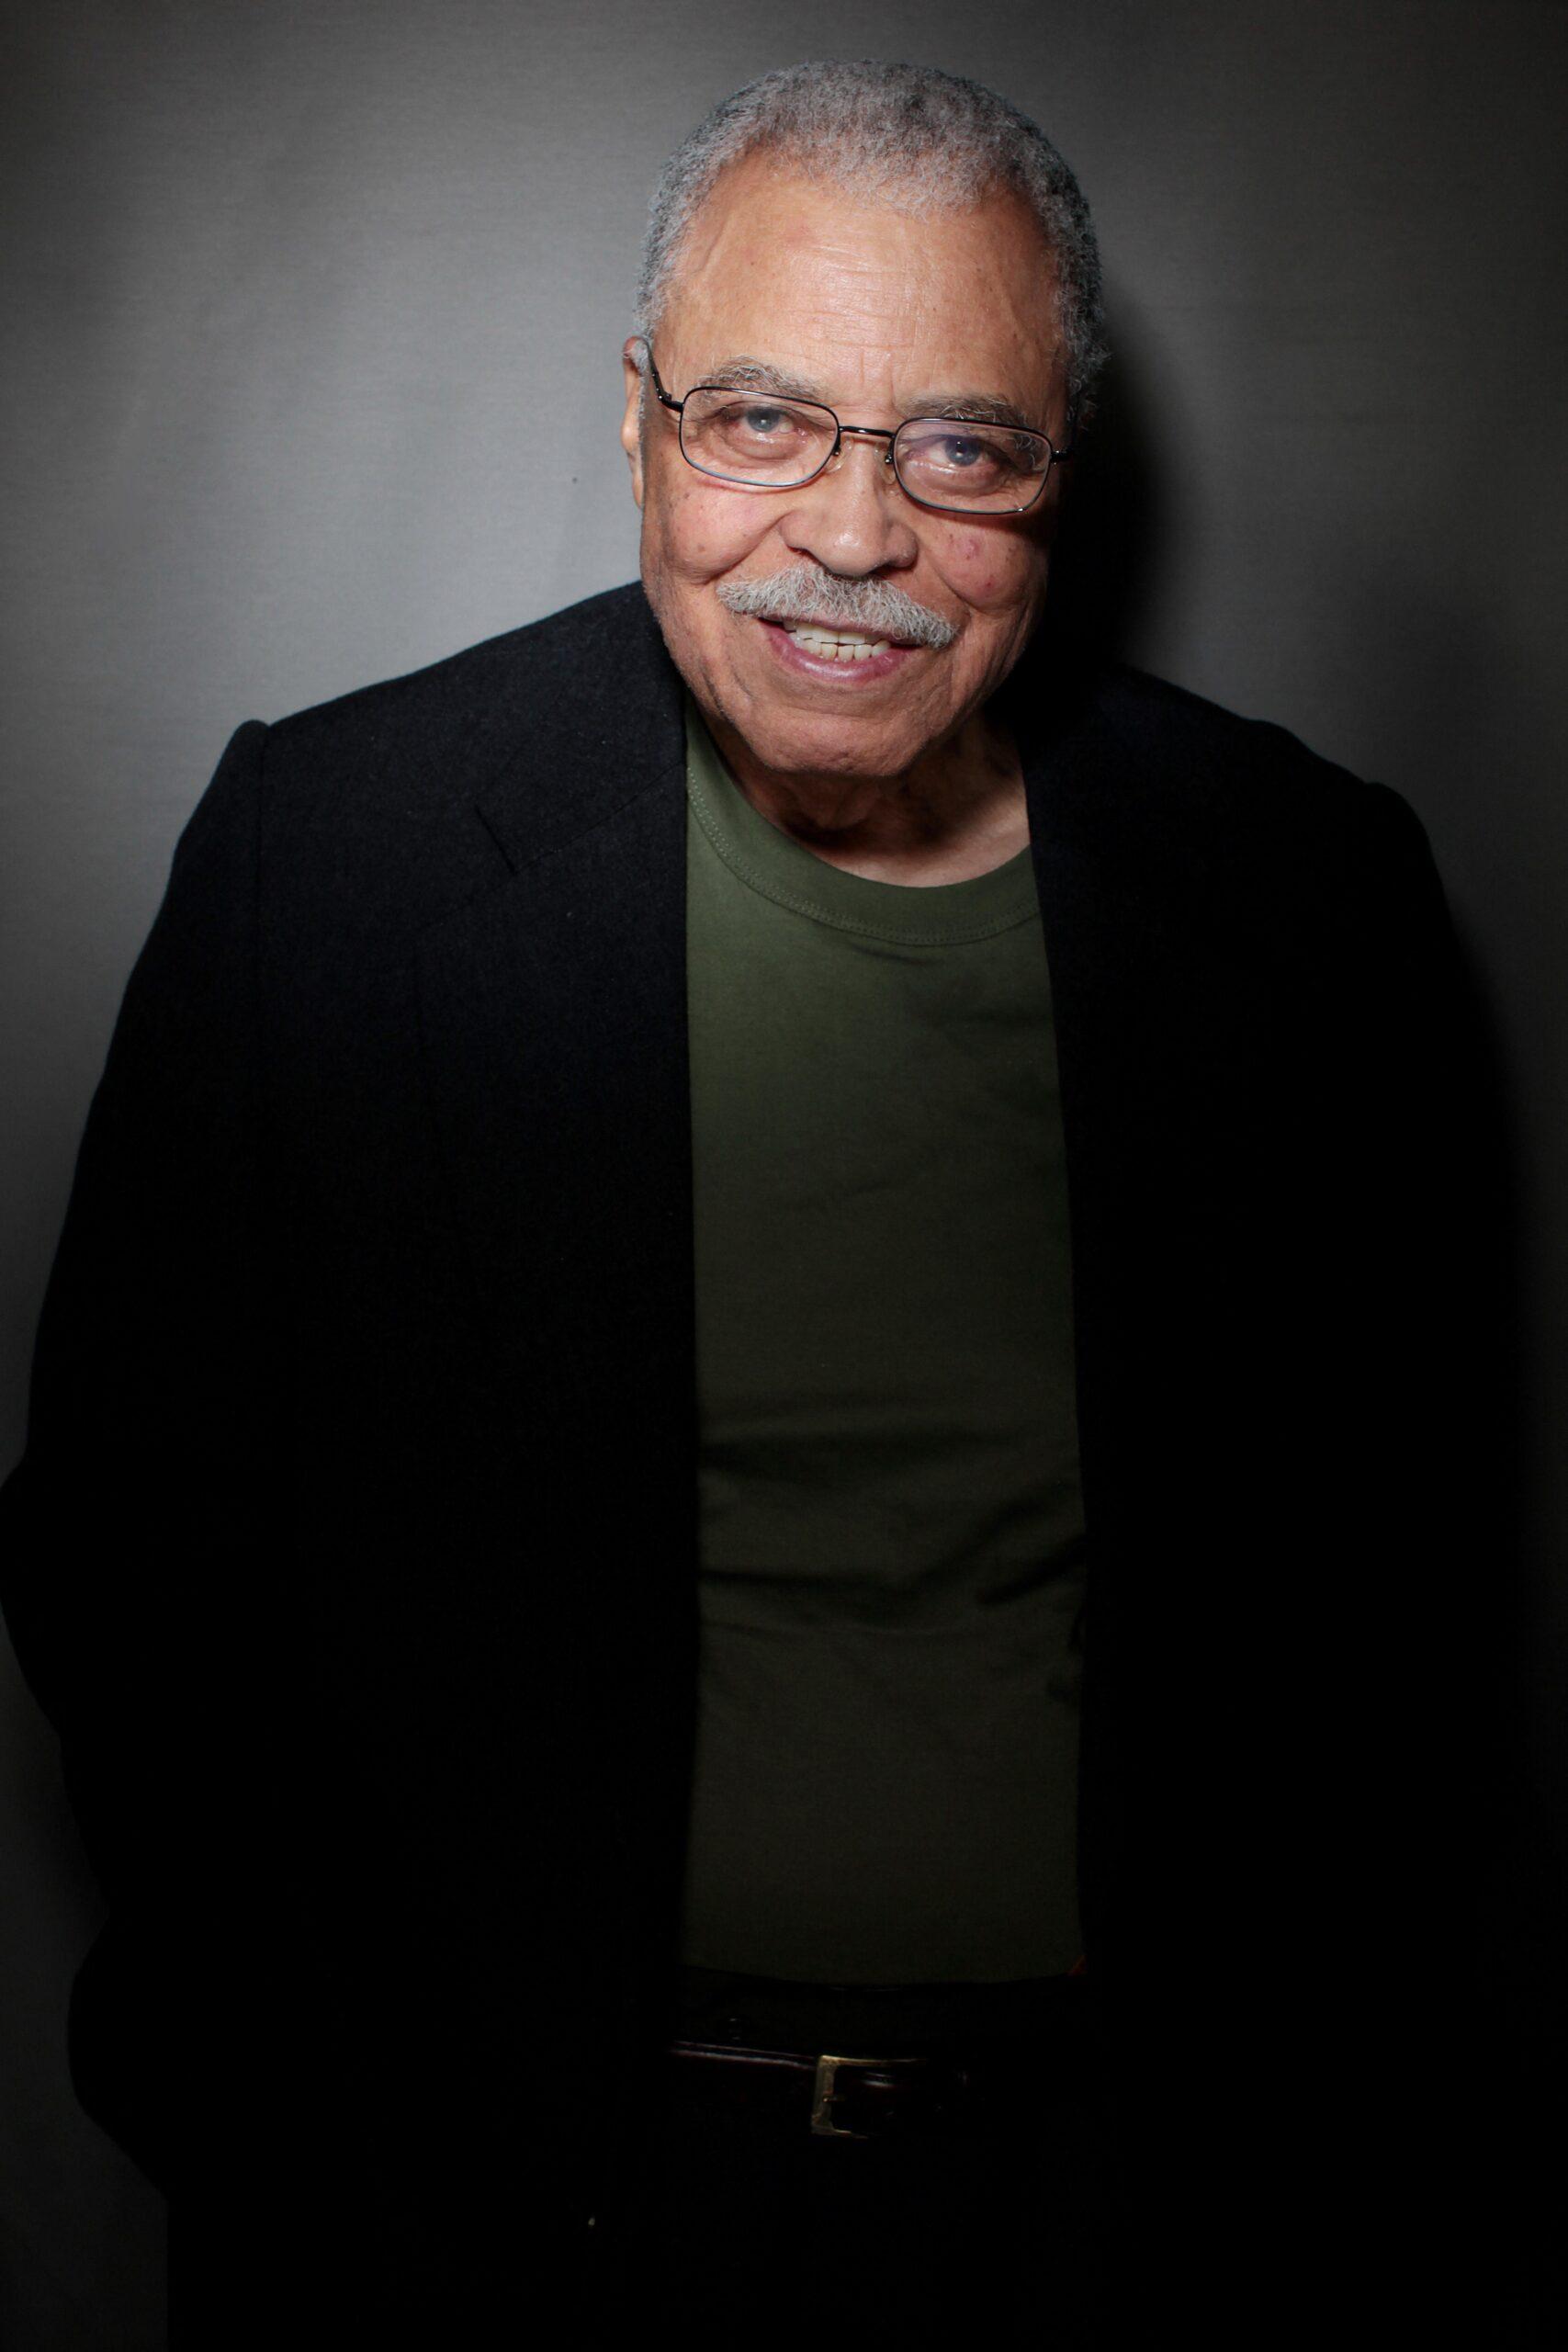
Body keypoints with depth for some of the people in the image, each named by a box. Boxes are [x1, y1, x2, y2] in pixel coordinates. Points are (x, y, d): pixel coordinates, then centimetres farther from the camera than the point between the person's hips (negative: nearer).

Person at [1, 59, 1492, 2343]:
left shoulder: (1312, 891, -6)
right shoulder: (329, 847, -10)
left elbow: (1392, 1579, 1)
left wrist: (1326, 2132, -4)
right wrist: (320, 2120, -11)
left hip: (1109, 2160, 2)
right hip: (487, 2160, -1)